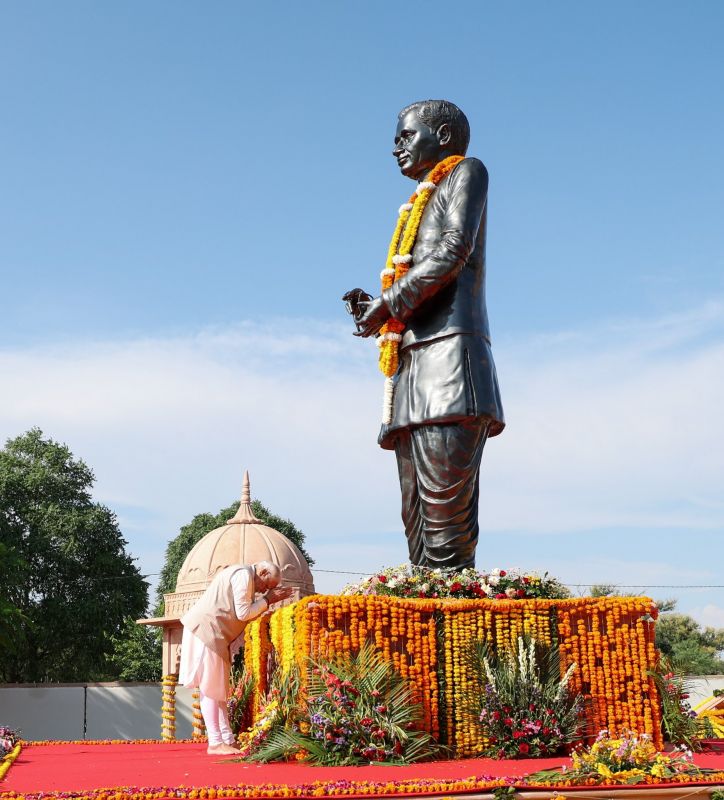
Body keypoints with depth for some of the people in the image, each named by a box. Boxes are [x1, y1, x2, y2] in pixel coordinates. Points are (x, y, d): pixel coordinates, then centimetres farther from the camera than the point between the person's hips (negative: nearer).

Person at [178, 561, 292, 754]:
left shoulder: (241, 575, 19)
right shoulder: (244, 574, -12)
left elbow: (247, 615, 18)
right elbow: (243, 613, -16)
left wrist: (269, 600, 11)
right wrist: (266, 600, -5)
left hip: (214, 635, 11)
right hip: (205, 630, -11)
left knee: (218, 689, 10)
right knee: (210, 688, -8)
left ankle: (228, 740, 12)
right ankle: (215, 743, -7)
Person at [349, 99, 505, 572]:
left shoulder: (466, 172, 10)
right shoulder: (420, 208, 32)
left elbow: (455, 249, -8)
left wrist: (389, 303, -7)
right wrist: (379, 314, 10)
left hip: (449, 355, -9)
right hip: (412, 368, 9)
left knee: (445, 509, -18)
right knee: (417, 517, -1)